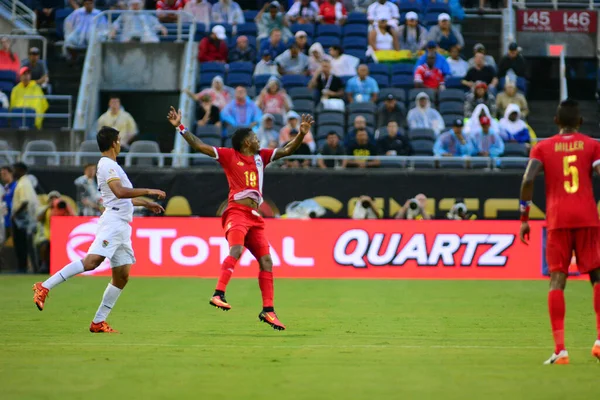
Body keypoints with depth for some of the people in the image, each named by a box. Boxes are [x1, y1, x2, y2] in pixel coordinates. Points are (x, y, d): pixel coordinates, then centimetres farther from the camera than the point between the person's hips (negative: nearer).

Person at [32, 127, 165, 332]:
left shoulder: (111, 165, 25)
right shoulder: (107, 164, -6)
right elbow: (120, 192, -21)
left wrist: (146, 203, 43)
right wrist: (148, 191, -17)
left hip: (122, 227, 10)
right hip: (113, 221, -10)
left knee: (122, 276, 3)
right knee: (92, 261, -26)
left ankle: (98, 322, 3)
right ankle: (45, 287, -25)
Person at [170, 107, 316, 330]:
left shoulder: (260, 157, 17)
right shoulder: (229, 156, 3)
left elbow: (288, 150, 16)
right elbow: (199, 146, -1)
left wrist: (302, 134, 1)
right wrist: (180, 127, -8)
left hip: (255, 217, 6)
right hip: (237, 212, -6)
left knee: (266, 261, 1)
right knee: (236, 250, -30)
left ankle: (268, 310, 6)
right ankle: (218, 294, -36)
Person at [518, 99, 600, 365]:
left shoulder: (542, 147, 8)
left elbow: (528, 179, -5)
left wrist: (524, 218, 1)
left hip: (557, 220, 0)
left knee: (557, 280, -1)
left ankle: (560, 350, -12)